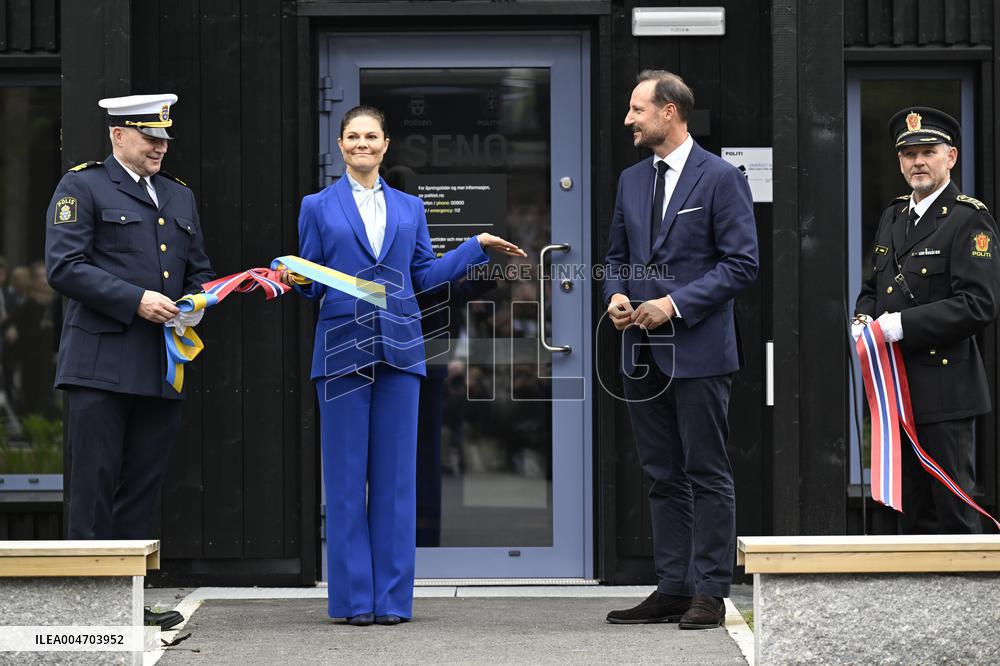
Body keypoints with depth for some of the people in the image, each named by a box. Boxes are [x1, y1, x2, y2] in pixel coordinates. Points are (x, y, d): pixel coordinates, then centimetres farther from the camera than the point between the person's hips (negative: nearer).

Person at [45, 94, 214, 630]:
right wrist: (136, 300, -16)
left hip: (163, 367, 6)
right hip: (101, 362, -6)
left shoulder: (180, 197, 21)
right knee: (93, 486, -6)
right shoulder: (82, 187, 1)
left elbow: (200, 271, 28)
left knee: (143, 488, 7)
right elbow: (64, 267, -10)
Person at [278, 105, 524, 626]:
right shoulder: (318, 207, 8)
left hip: (399, 349, 2)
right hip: (342, 349, -2)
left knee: (396, 475, 2)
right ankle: (355, 597, 6)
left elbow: (426, 274, 14)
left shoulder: (409, 207, 15)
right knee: (346, 477, -1)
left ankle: (392, 597, 7)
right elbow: (311, 284, 6)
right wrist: (295, 278, -15)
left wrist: (478, 245, 11)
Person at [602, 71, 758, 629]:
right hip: (645, 352, 7)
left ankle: (710, 593, 2)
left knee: (707, 474, -2)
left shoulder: (721, 178, -7)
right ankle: (673, 589, 15)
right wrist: (617, 295, 0)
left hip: (699, 349, -7)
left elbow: (742, 264, -10)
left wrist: (676, 304, -16)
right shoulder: (632, 180, 14)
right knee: (665, 477, 10)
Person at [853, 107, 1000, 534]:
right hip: (897, 387, 7)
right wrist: (863, 321, 2)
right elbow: (872, 286, 24)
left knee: (953, 514, -4)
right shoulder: (893, 217, 15)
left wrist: (903, 325, -20)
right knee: (912, 514, 13)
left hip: (944, 392, -7)